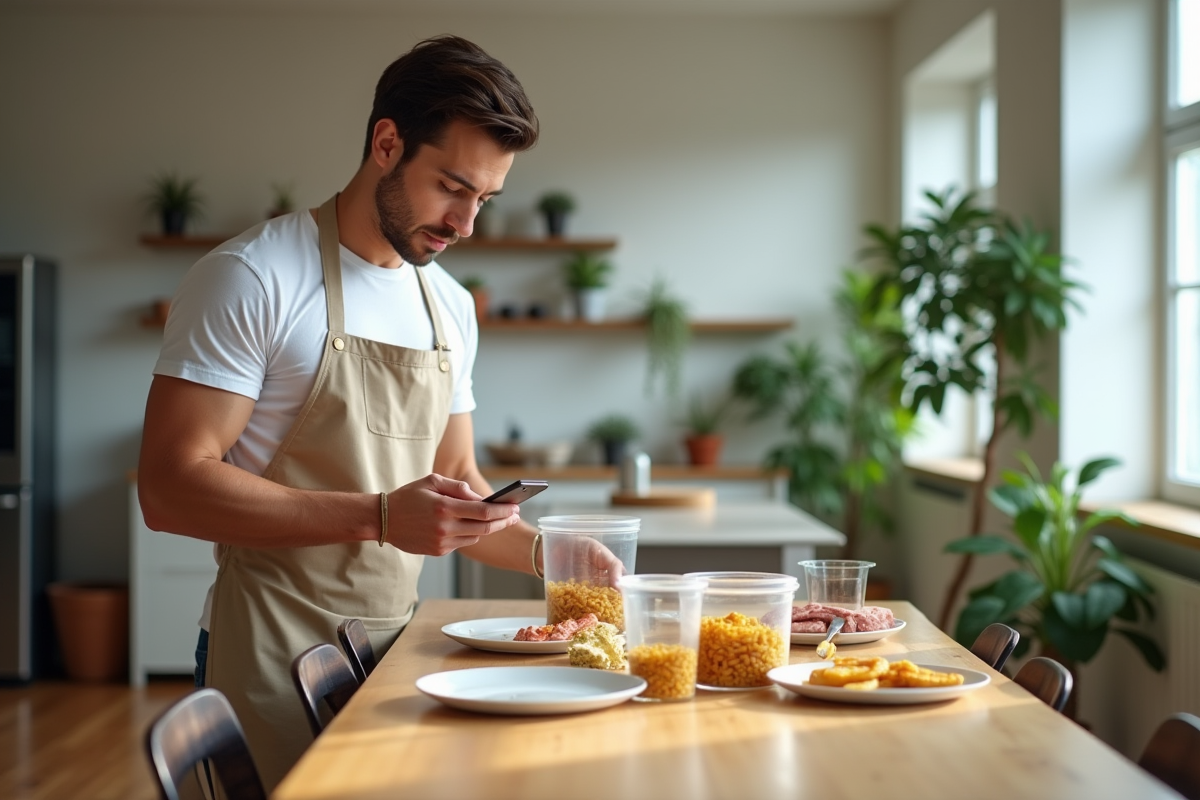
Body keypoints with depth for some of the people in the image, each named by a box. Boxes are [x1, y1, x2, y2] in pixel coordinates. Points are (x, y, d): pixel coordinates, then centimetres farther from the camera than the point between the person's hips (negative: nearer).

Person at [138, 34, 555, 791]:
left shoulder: (452, 307, 10)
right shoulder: (252, 278, -12)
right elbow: (170, 488, -18)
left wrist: (540, 550, -1)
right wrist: (380, 517, -25)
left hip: (398, 644, 7)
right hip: (275, 660, -6)